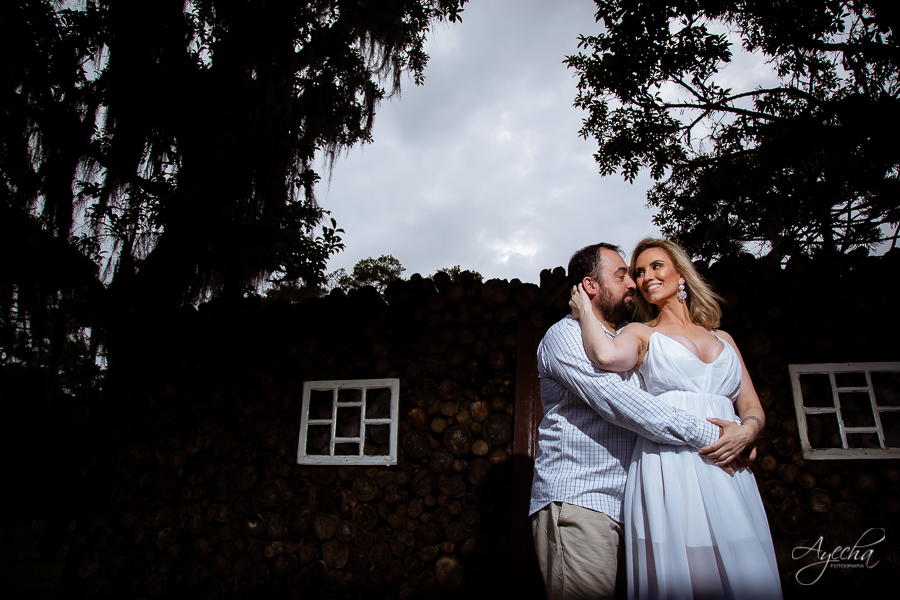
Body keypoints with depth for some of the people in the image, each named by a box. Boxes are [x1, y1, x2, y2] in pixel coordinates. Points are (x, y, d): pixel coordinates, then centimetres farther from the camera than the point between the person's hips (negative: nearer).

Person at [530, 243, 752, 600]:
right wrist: (710, 435, -15)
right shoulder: (565, 335, -4)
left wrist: (741, 431, 7)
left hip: (622, 507, 8)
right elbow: (619, 403, -17)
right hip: (575, 503, -8)